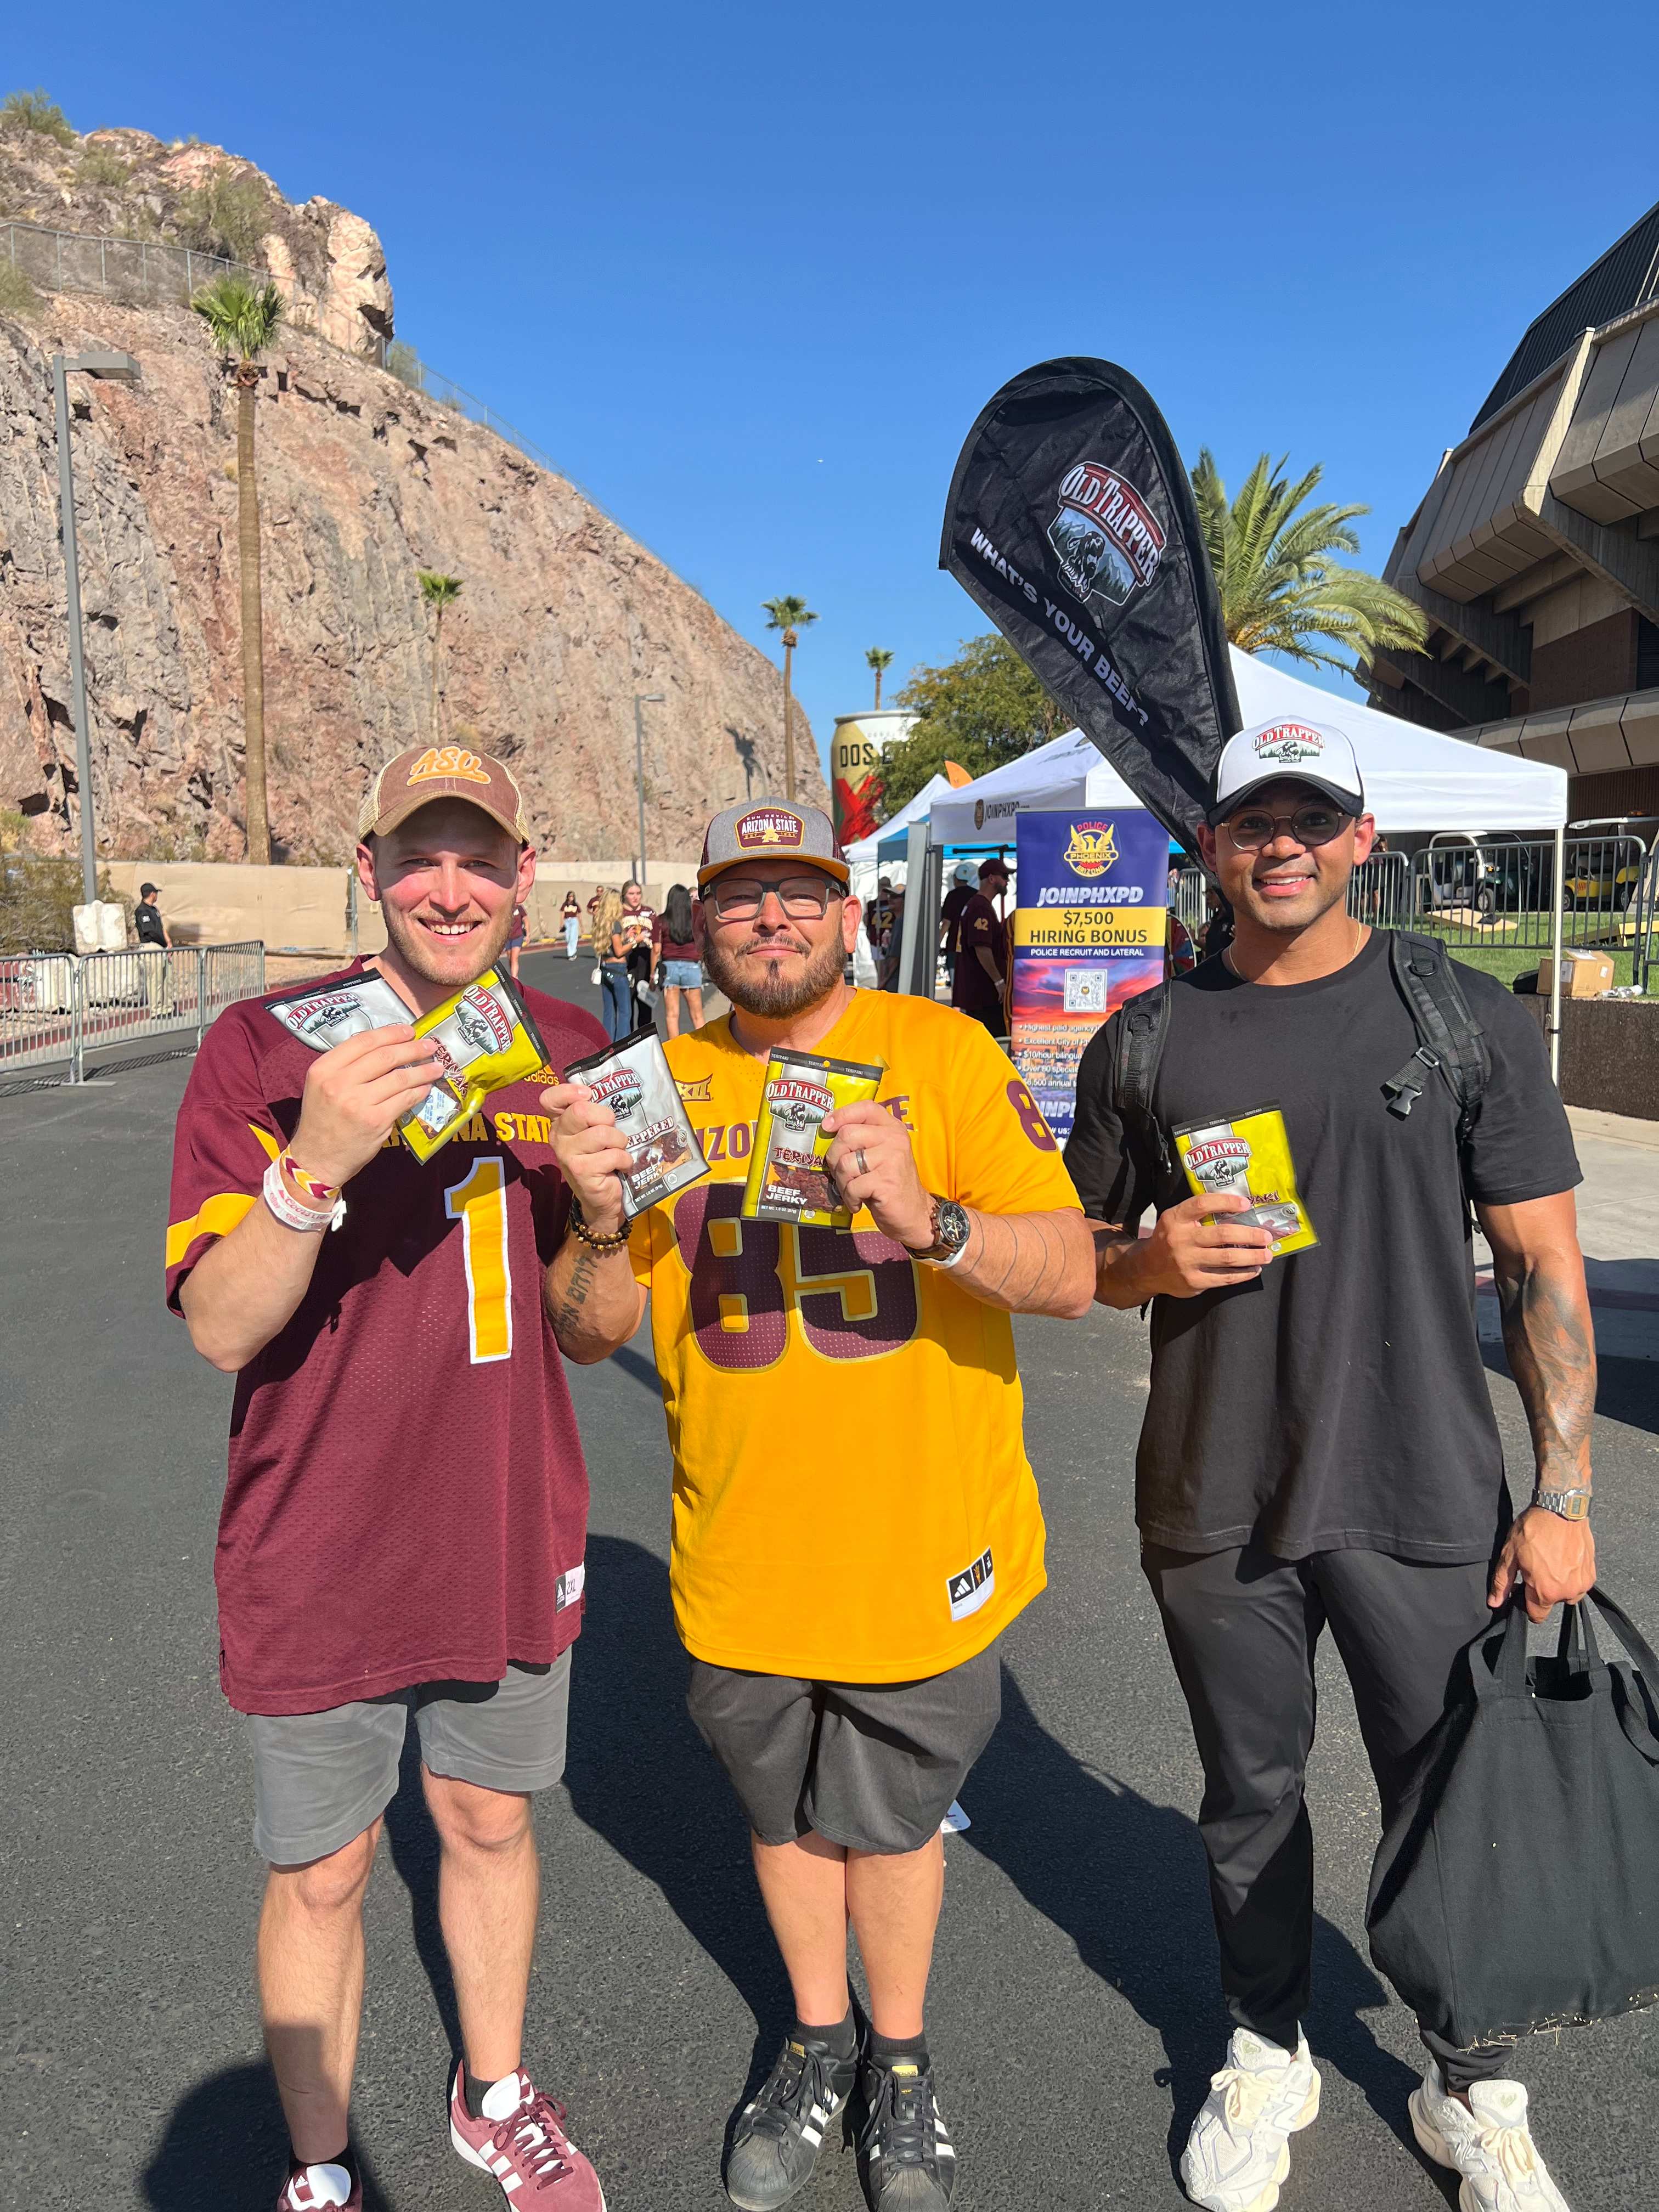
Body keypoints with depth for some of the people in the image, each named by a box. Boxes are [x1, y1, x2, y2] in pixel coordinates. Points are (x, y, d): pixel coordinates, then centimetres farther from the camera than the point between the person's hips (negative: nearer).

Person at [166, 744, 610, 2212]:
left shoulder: (570, 1050, 0)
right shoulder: (266, 1046, -13)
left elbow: (588, 1324, 6)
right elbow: (220, 1327, -18)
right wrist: (314, 1167, -35)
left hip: (511, 1539, 4)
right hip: (322, 1561, -3)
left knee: (491, 1822, 22)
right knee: (321, 1875, 14)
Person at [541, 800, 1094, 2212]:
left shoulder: (943, 1052, -9)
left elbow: (1071, 1274, -16)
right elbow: (593, 1334, -2)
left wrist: (925, 1219, -34)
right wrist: (602, 1222, -22)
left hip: (920, 1540, -2)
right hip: (743, 1551, 3)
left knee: (892, 1817, 16)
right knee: (786, 1815, 21)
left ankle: (901, 2063, 43)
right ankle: (819, 2044, 47)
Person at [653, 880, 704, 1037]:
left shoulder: (661, 921, -3)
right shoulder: (695, 916, -1)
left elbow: (656, 950, -5)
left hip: (669, 967, -1)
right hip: (692, 967, 1)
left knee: (673, 1015, 5)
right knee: (697, 1016, 9)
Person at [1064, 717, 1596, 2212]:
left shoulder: (1472, 1019, -2)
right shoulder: (1148, 1044, 3)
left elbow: (1545, 1266, -2)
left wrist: (1564, 1493, -6)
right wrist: (1152, 1262, -13)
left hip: (1425, 1504, -1)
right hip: (1215, 1509, 2)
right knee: (1252, 1796, 17)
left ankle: (1474, 2092, 37)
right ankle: (1269, 2053, 41)